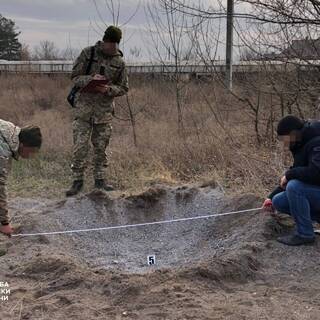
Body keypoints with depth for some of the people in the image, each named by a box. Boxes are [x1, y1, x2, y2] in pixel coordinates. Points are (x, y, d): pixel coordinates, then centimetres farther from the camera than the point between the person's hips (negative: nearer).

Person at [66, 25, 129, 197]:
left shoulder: (119, 62, 4)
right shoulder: (88, 53, -1)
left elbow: (123, 88, 7)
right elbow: (75, 77, 0)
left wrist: (108, 89, -13)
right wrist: (90, 79, -20)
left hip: (105, 108, 2)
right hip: (84, 104, -2)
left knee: (101, 146, 7)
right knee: (80, 145, -5)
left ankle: (100, 179, 19)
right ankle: (77, 180, 5)